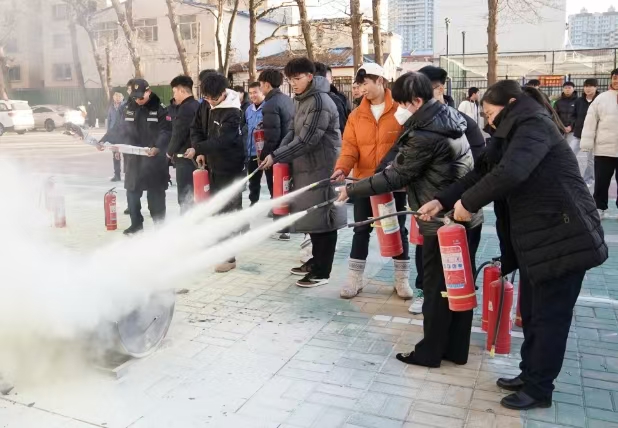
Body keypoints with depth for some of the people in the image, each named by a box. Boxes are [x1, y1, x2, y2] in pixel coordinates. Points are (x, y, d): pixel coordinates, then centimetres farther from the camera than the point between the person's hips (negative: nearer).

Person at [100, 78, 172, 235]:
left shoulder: (160, 109, -6)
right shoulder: (129, 108, 10)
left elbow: (166, 131, -14)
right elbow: (120, 128, 15)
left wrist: (157, 147, -29)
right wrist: (105, 140, 7)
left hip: (154, 159, -5)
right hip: (133, 158, 5)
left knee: (155, 193, 2)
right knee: (132, 192, 11)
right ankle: (136, 223, 25)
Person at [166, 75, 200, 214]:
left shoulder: (185, 108, -15)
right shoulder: (197, 105, 14)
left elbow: (178, 133, -16)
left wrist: (170, 152, 1)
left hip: (185, 157, -10)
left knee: (185, 197, -6)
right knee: (194, 195, 15)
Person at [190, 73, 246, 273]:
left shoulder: (232, 113, -18)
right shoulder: (205, 107, 6)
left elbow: (222, 141, -27)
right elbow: (196, 129, 11)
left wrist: (197, 149, -31)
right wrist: (201, 153, -4)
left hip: (230, 168, -8)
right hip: (211, 165, 8)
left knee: (228, 211, -4)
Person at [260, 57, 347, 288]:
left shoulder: (320, 101, -17)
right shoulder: (302, 100, 13)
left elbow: (307, 140, -22)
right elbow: (293, 131, 16)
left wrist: (276, 156, -18)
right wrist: (279, 154, 0)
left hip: (322, 168, -9)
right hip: (307, 166, 9)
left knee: (322, 217, -1)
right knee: (311, 216, 16)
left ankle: (322, 271, 8)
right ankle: (317, 261, 30)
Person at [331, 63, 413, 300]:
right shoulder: (356, 115, 4)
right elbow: (350, 146, -3)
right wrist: (342, 168, -21)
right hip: (364, 182, 2)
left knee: (398, 229, 9)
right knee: (361, 230, 8)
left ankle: (402, 279, 21)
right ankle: (354, 278, 18)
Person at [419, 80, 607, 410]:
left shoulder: (534, 125, -14)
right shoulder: (517, 132, 18)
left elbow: (510, 173, -31)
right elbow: (483, 172, 13)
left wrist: (467, 203, -19)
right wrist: (442, 201, 3)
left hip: (563, 238, -9)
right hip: (535, 238, 10)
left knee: (550, 316, 3)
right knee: (531, 312, 17)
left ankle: (539, 389, 17)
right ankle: (529, 375, 31)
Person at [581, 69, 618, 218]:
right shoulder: (602, 98, 2)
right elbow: (590, 122, 0)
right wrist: (586, 144, -6)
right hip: (604, 148, 0)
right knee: (601, 181, 7)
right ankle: (599, 207, 20)